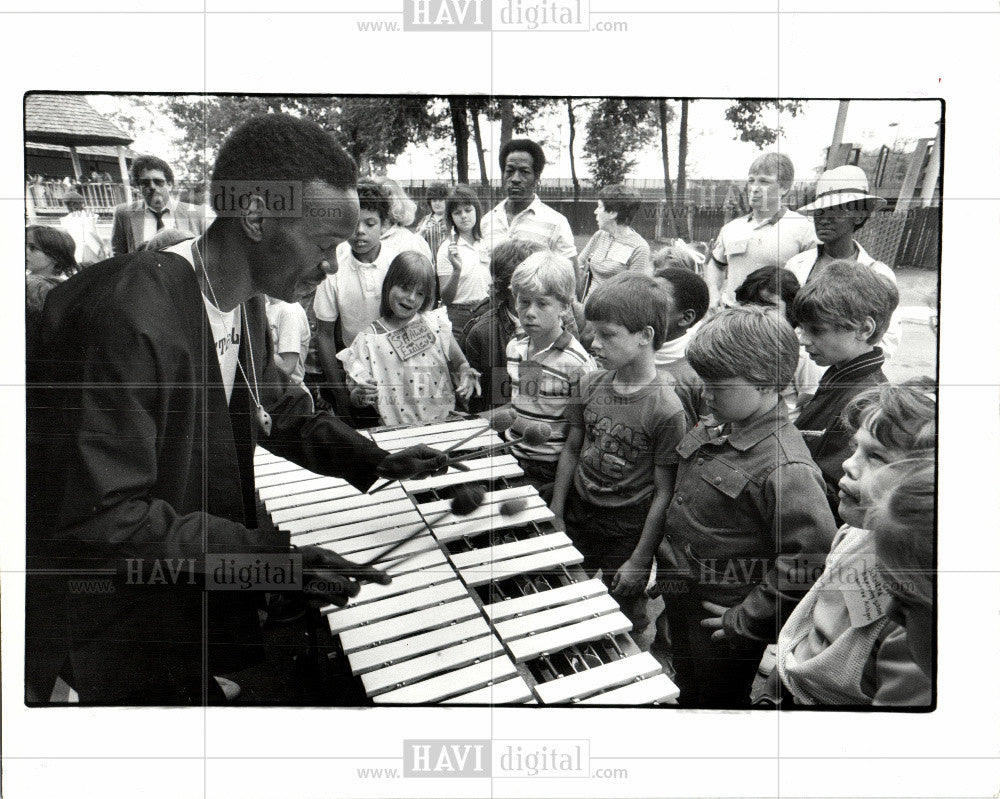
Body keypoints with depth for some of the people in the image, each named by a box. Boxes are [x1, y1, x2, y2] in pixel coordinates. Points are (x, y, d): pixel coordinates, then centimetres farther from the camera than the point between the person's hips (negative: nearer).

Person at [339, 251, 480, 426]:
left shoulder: (435, 323, 5)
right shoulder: (368, 339, -1)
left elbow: (460, 365, 17)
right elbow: (354, 397, 2)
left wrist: (466, 377, -5)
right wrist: (361, 395, -20)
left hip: (445, 424, 1)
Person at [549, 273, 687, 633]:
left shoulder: (666, 410, -21)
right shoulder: (591, 384, -4)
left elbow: (664, 493, -16)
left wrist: (640, 560, -13)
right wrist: (554, 515, 7)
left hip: (627, 532, -5)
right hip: (577, 517, 5)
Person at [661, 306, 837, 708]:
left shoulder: (786, 469, -29)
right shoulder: (717, 431, -1)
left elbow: (810, 557, -30)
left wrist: (747, 620, -21)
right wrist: (668, 569, 15)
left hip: (722, 615, -8)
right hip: (682, 599, 8)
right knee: (687, 694, 27)